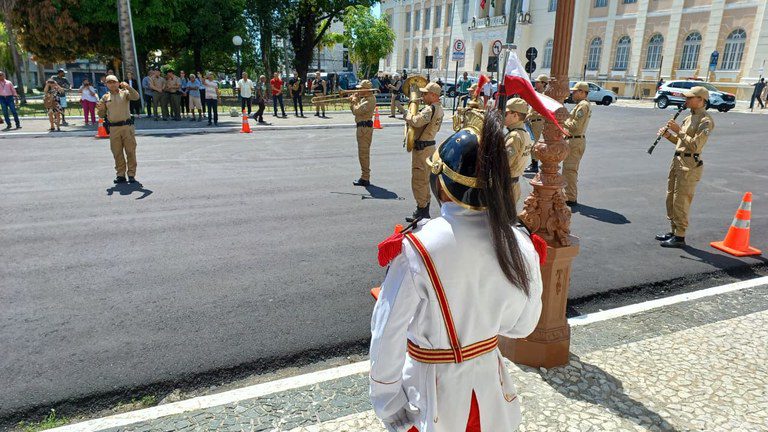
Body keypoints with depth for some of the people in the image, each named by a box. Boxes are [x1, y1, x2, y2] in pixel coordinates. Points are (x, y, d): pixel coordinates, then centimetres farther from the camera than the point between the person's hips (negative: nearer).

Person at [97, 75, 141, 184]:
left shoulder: (125, 93, 6)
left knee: (130, 151, -1)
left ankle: (131, 174, 6)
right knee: (117, 153, 5)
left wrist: (128, 87, -28)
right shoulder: (105, 97, 13)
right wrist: (101, 109, -8)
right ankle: (120, 174, 13)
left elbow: (136, 97, -15)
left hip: (127, 126, -3)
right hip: (113, 128, 3)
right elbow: (102, 115, 13)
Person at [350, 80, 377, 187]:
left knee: (363, 153, -8)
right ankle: (365, 177, 26)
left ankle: (365, 179, -3)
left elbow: (357, 110, -25)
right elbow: (355, 111, 18)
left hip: (365, 127, -11)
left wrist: (354, 101, -8)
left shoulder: (370, 100, -16)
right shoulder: (364, 98, 15)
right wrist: (354, 101, 5)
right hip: (362, 126, 11)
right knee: (363, 153, 16)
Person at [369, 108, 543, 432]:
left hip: (432, 390, -3)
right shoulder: (520, 246, -15)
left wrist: (386, 405, -6)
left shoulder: (415, 251, -28)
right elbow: (523, 325, -1)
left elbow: (387, 338, -20)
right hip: (489, 383, 4)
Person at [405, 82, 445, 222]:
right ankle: (425, 210, 28)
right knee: (424, 180, 18)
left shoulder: (430, 109, -20)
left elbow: (416, 121, -31)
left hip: (422, 147, -10)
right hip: (430, 145, 10)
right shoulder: (439, 108, 12)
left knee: (418, 181, -4)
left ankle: (421, 211, 2)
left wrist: (408, 114, -10)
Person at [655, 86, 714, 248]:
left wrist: (679, 130, -22)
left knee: (680, 202, -6)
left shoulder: (706, 121, -13)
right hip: (678, 160, 9)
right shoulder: (689, 118, 16)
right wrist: (668, 134, 6)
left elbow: (695, 145, -22)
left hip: (690, 165, -9)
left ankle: (680, 237, 2)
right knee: (671, 199, 14)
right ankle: (673, 231, 25)